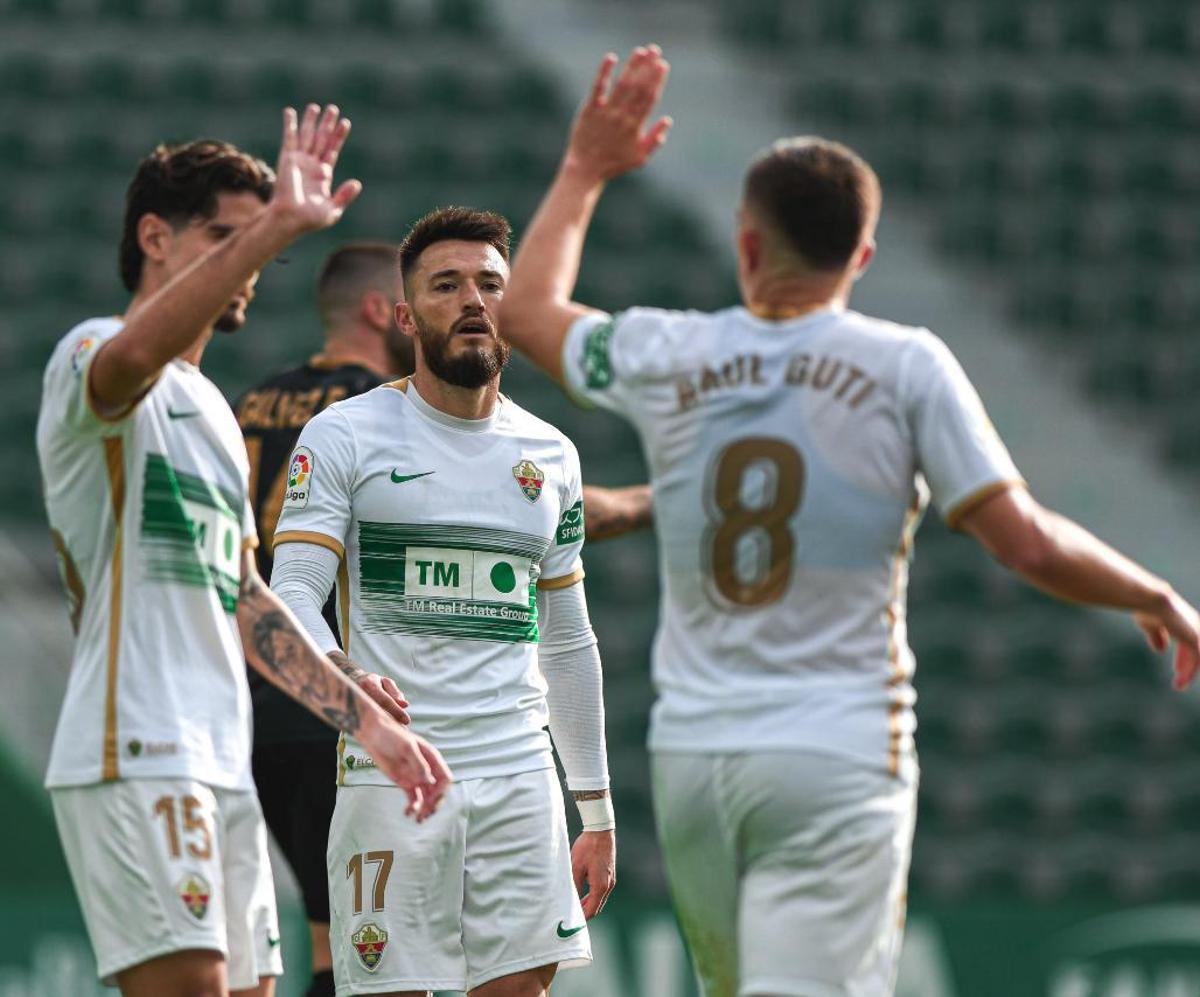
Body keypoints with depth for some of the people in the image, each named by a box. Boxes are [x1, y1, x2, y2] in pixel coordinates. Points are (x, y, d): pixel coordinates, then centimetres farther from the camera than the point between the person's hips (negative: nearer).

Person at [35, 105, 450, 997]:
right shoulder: (95, 356, -4)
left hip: (222, 769, 10)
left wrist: (369, 721, 27)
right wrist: (276, 224, -38)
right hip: (137, 756, -10)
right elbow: (132, 357, -31)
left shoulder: (210, 410, 26)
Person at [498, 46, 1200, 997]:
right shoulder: (904, 365, -4)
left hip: (691, 757, 4)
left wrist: (586, 170, 36)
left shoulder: (668, 357, 3)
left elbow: (526, 307, 24)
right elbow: (1027, 543, -7)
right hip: (841, 758, -4)